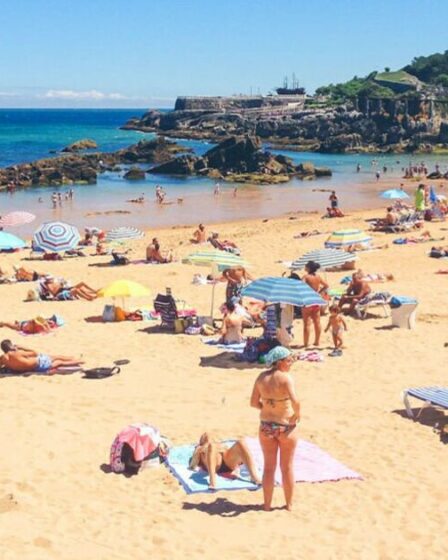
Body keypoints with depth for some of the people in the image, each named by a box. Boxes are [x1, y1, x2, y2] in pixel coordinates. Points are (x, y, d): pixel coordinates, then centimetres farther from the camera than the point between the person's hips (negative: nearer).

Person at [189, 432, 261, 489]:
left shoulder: (220, 446, 43)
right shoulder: (199, 449, 35)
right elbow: (192, 465, 15)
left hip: (229, 462, 3)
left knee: (241, 442, -24)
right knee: (211, 446, -33)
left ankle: (254, 476, -39)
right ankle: (212, 481, -52)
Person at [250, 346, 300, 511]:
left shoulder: (261, 377, -3)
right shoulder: (286, 378, -18)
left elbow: (253, 402, 1)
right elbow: (295, 401, -30)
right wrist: (297, 414, -12)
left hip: (266, 426, 4)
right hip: (286, 427, -4)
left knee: (269, 467, 15)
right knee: (287, 467, 13)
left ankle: (267, 504, 22)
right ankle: (289, 504, 24)